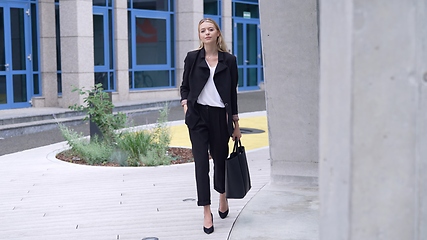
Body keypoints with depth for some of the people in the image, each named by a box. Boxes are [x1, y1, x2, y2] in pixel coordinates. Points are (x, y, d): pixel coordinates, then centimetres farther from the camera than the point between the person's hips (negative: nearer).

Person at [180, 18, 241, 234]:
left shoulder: (228, 60, 3)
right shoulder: (193, 57, 4)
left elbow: (233, 93, 6)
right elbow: (185, 86, 11)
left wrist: (235, 124, 7)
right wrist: (185, 104, -8)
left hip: (220, 115, 0)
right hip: (198, 115, 0)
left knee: (220, 158, 12)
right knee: (201, 162, -5)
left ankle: (223, 197, 41)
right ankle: (207, 213, 1)